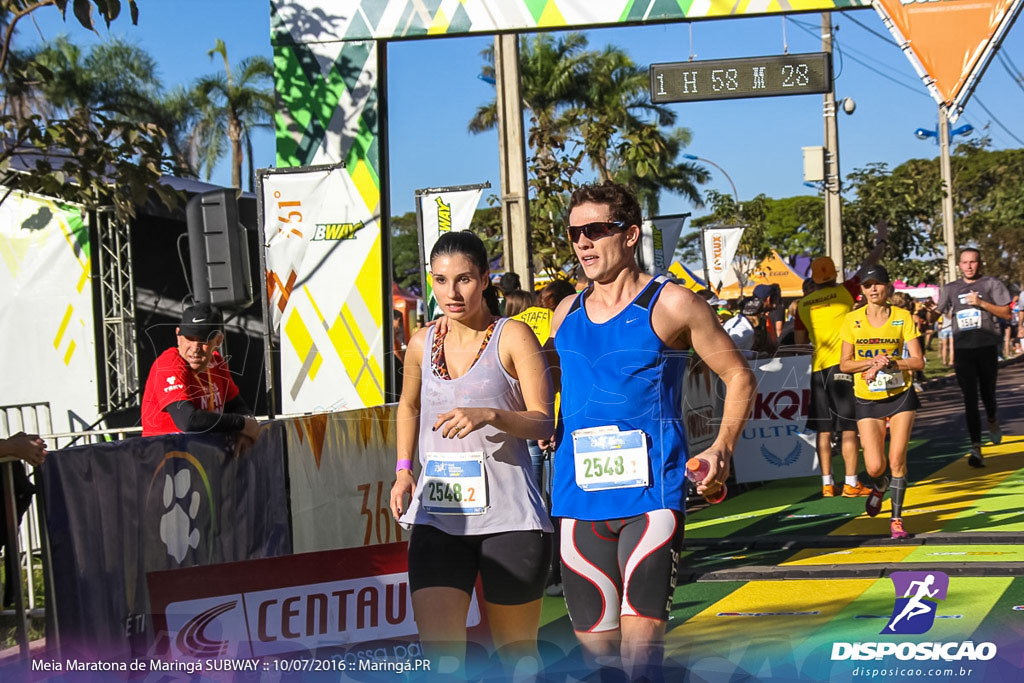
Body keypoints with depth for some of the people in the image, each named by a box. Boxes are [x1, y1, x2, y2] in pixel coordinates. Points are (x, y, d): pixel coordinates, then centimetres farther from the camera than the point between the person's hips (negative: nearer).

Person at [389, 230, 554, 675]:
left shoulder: (512, 337, -3)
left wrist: (490, 415, -26)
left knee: (516, 649, 10)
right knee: (438, 649, -10)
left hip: (507, 515, -3)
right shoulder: (422, 344, 10)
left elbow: (543, 421, -8)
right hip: (437, 515, 3)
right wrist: (403, 470, 17)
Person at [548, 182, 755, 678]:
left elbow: (739, 378, 5)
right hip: (579, 500, 5)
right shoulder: (566, 315, 12)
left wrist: (722, 448, -9)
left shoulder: (671, 305, -2)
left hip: (650, 494, -5)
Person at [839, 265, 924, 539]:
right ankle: (880, 486, 31)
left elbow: (918, 361, -7)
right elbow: (845, 364, -1)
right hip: (867, 400, 1)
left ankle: (896, 517, 10)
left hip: (901, 396, -1)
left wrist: (888, 363, -22)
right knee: (874, 467, -6)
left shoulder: (903, 317, -4)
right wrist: (872, 362, -18)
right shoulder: (852, 320, -1)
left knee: (897, 460, -6)